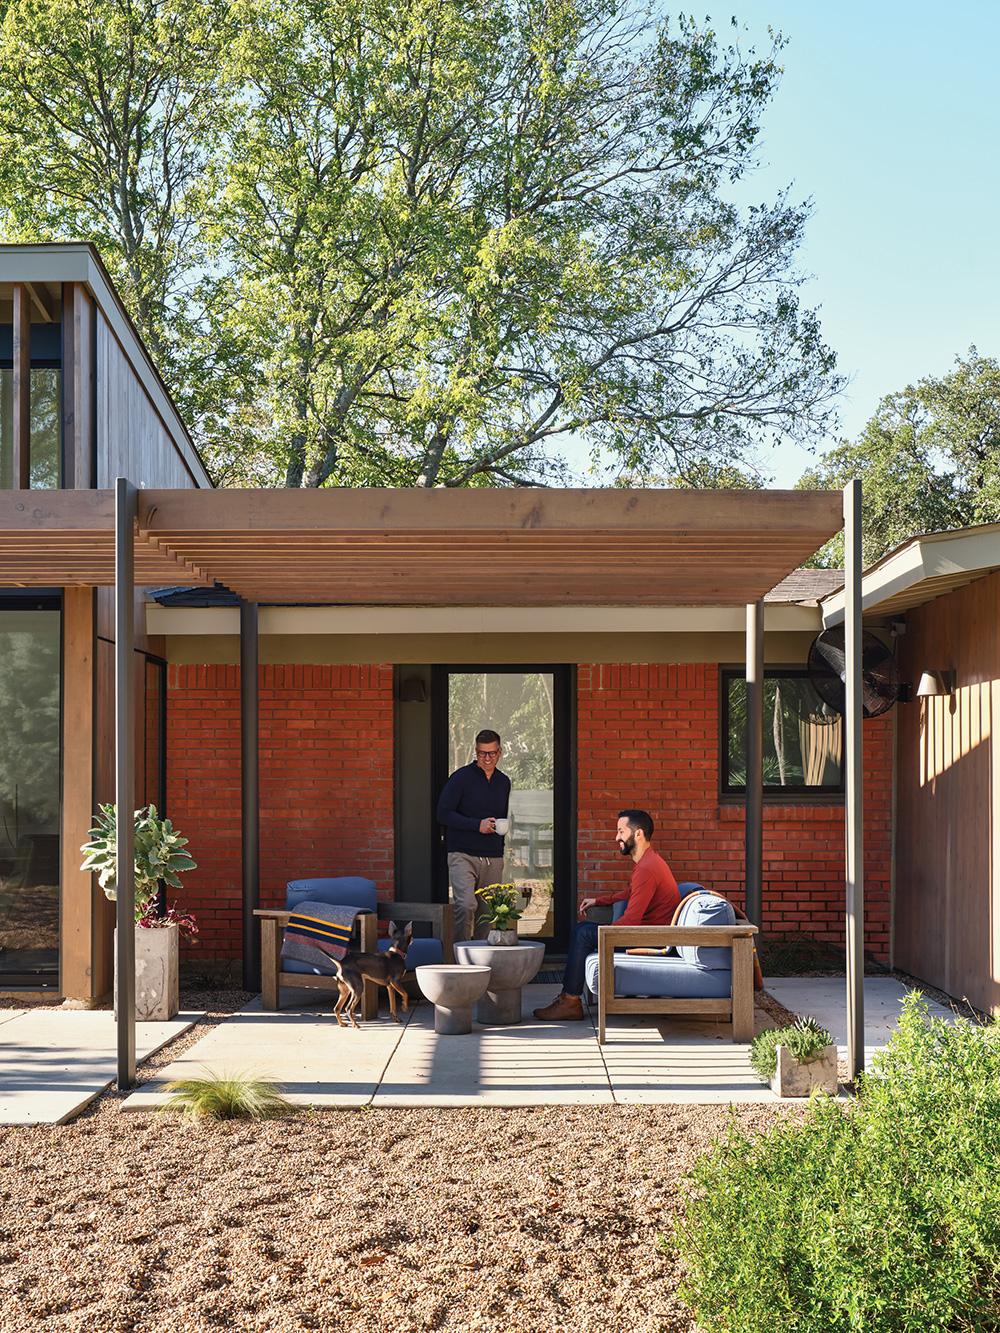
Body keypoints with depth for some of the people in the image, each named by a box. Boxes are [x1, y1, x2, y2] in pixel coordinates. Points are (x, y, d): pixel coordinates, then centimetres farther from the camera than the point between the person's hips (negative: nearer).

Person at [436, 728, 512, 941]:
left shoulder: (504, 782, 15)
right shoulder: (461, 777, -3)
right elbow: (443, 814, -8)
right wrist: (477, 825, -15)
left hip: (493, 858, 5)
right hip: (463, 855, -5)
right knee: (466, 905, -20)